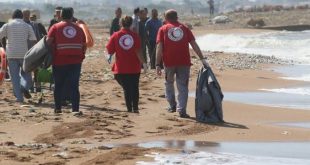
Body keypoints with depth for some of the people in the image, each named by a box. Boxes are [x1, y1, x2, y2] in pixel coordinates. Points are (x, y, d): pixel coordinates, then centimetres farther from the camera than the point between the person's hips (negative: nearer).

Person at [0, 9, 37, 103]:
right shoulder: (27, 26, 5)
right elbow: (34, 40, -1)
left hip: (11, 54, 0)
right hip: (24, 54, 0)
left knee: (14, 75, 5)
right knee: (26, 73, 16)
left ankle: (19, 97, -1)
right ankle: (24, 87, -12)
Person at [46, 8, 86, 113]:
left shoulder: (55, 27, 0)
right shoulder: (79, 29, 9)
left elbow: (48, 42, -10)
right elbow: (84, 46, 11)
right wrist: (81, 56, 22)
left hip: (60, 61, -2)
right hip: (76, 62, 2)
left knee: (59, 86, 11)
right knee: (74, 86, 3)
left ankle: (58, 108, 15)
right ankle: (75, 109, -3)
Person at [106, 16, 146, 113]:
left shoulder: (115, 36, -5)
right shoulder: (135, 36, -7)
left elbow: (110, 50, -3)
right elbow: (138, 52, -11)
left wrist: (109, 57, 18)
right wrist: (143, 62, -3)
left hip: (121, 68, 0)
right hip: (134, 68, 0)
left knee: (126, 88, 9)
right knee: (134, 88, 13)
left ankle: (129, 108, 1)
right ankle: (135, 108, 9)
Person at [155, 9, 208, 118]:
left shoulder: (163, 29, 5)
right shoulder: (184, 28, 10)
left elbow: (159, 48, -4)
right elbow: (194, 45, 4)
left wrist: (158, 64, -6)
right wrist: (202, 58, 4)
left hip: (169, 61, 0)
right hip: (184, 62, 0)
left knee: (169, 83, 23)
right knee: (182, 86, 3)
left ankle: (172, 105, 28)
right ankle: (182, 110, -6)